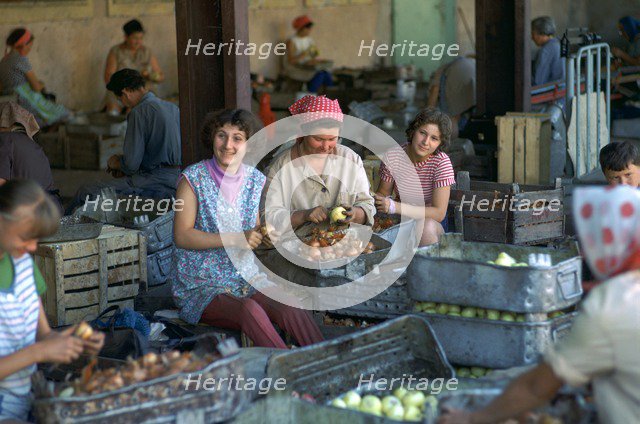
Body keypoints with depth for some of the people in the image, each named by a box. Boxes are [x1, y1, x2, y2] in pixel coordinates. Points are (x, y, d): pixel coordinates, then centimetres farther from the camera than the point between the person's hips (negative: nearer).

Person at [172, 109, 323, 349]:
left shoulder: (256, 180, 9)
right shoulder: (193, 179, -6)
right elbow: (182, 236, -12)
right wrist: (236, 239, -19)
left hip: (247, 280, 4)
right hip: (202, 289, -4)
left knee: (291, 309, -26)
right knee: (251, 311, -35)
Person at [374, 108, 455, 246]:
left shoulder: (441, 162, -17)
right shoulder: (392, 156, -9)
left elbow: (439, 213, -21)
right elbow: (383, 193, 5)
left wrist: (394, 206, -30)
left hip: (433, 222, -2)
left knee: (426, 226, -35)